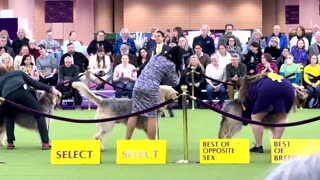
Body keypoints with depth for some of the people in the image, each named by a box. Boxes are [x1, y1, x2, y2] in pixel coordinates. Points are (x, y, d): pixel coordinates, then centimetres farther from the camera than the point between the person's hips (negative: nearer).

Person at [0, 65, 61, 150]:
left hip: (8, 96, 1)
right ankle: (45, 143, -1)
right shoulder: (18, 72, 38)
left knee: (9, 118, 30)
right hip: (21, 91, -1)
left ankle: (10, 143, 21)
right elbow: (33, 82, 27)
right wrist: (50, 89, 21)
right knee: (39, 113, 9)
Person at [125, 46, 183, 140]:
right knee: (151, 117, 1)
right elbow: (174, 83, 6)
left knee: (134, 114, 7)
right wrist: (177, 74, 24)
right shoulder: (170, 65, -3)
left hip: (138, 85, 6)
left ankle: (126, 141, 7)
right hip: (151, 89, -6)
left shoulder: (155, 56, 17)